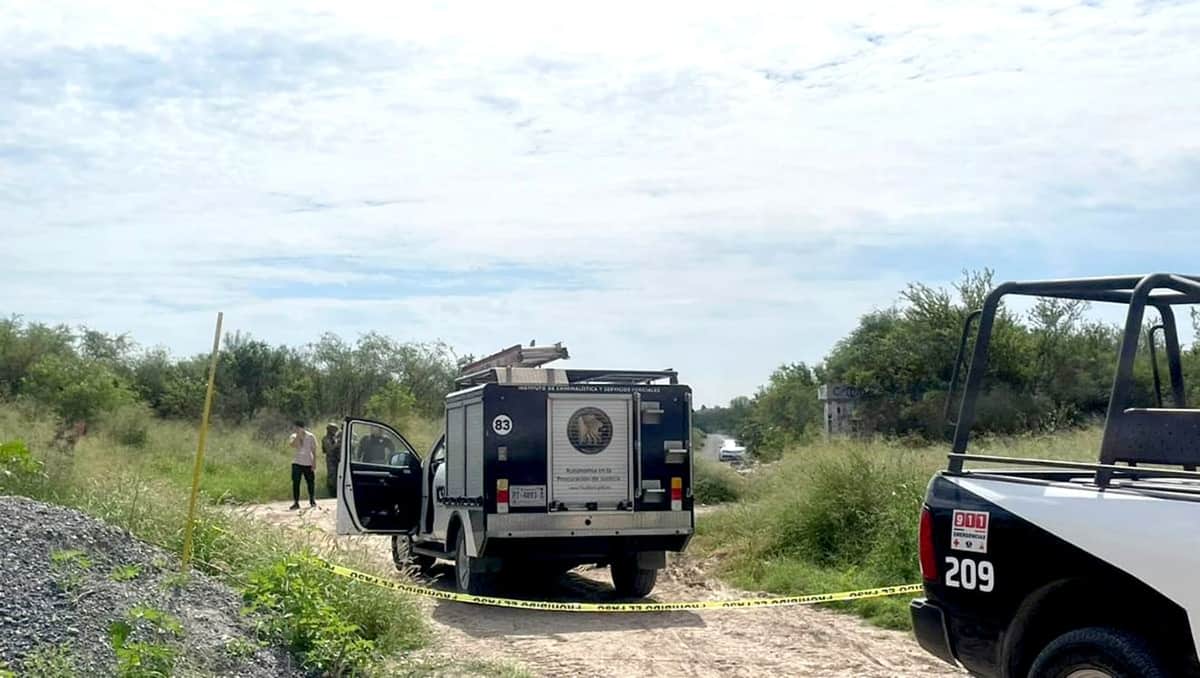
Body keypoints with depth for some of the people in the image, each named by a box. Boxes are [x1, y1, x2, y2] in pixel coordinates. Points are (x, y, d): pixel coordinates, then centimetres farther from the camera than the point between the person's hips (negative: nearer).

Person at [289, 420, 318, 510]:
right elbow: (294, 445, -19)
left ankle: (312, 500, 23)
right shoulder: (294, 436, 2)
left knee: (310, 482, 5)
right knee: (296, 483, -5)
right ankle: (296, 502, -2)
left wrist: (314, 462, -5)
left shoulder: (310, 437, -2)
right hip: (297, 463, 1)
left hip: (308, 463, -1)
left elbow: (314, 451, 0)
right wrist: (298, 436, -20)